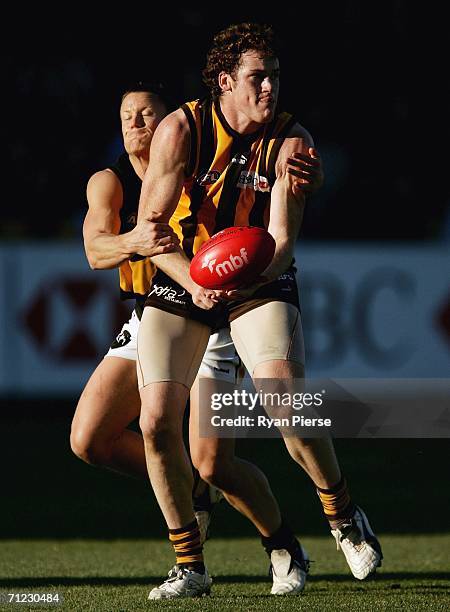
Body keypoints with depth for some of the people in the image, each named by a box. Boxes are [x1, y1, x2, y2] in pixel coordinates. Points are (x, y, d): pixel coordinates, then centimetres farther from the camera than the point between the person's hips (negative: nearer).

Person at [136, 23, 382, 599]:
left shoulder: (292, 141, -10)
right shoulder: (180, 130, -12)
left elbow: (282, 239, -16)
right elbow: (150, 225, -12)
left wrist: (247, 277, -37)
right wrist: (194, 284, -29)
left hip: (258, 282, 0)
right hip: (179, 280, 1)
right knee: (157, 420, -16)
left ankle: (342, 514, 2)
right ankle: (190, 566, -1)